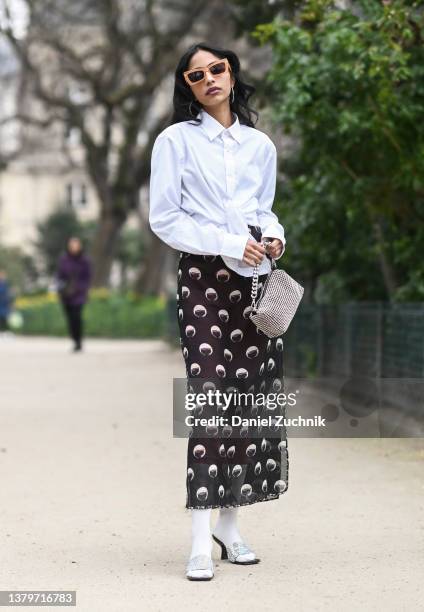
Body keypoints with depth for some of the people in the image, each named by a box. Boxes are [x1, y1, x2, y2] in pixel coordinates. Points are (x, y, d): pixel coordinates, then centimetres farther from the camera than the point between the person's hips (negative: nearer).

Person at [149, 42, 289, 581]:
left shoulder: (261, 145, 17)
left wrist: (274, 236, 4)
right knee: (207, 393, -14)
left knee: (252, 394, 1)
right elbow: (163, 218, -2)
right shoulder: (176, 140, 4)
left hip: (255, 275, 5)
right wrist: (226, 244, -12)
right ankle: (201, 540, -14)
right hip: (203, 273, -5)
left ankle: (230, 526, 11)